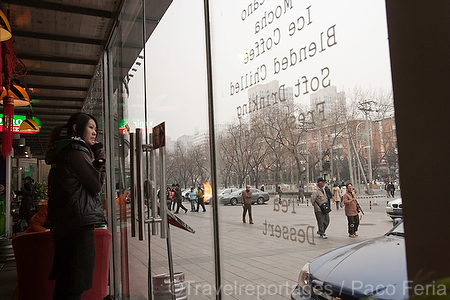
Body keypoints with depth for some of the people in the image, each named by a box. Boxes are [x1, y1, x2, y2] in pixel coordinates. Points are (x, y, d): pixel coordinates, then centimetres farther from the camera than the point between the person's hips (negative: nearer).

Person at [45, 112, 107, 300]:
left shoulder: (63, 151, 18)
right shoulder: (76, 151, -11)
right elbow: (97, 185, -10)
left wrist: (96, 159, 8)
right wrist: (100, 156, -1)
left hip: (64, 224, 10)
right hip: (79, 223, -10)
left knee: (65, 281, 17)